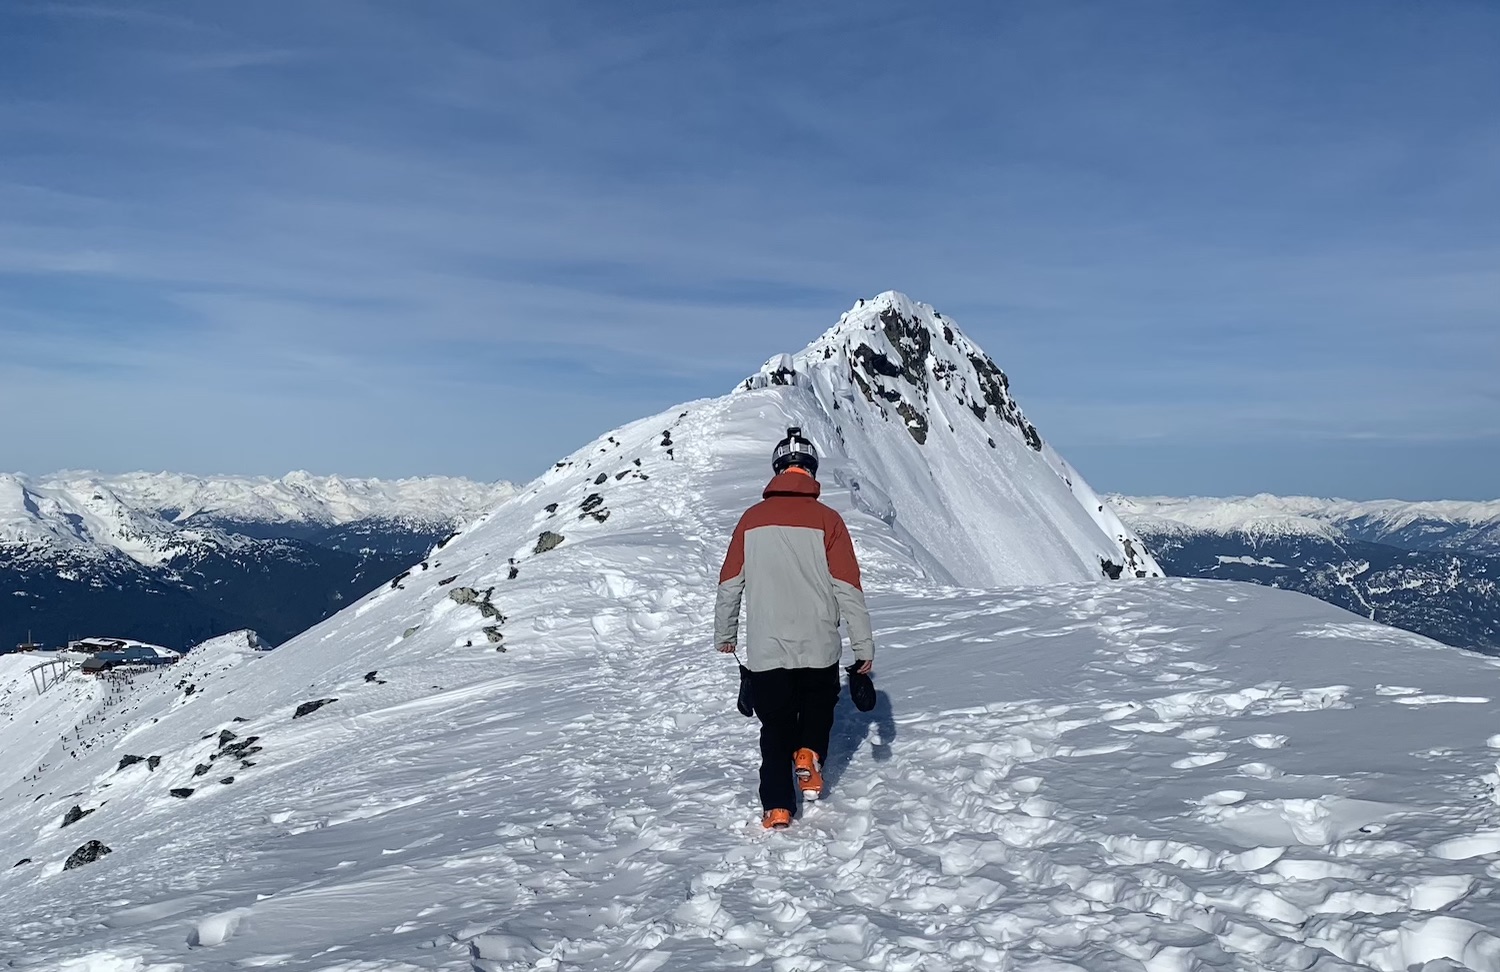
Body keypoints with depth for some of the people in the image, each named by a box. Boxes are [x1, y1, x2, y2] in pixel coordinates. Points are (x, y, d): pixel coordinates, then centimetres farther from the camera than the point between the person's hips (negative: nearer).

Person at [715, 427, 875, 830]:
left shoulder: (751, 519, 0)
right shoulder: (827, 520, -6)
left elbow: (729, 584, 5)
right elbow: (848, 589, -7)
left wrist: (724, 634, 19)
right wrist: (864, 645, -1)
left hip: (765, 649, 1)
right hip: (818, 647, -1)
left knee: (776, 726, 14)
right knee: (819, 705, 27)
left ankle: (777, 807, 10)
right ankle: (809, 755, 4)